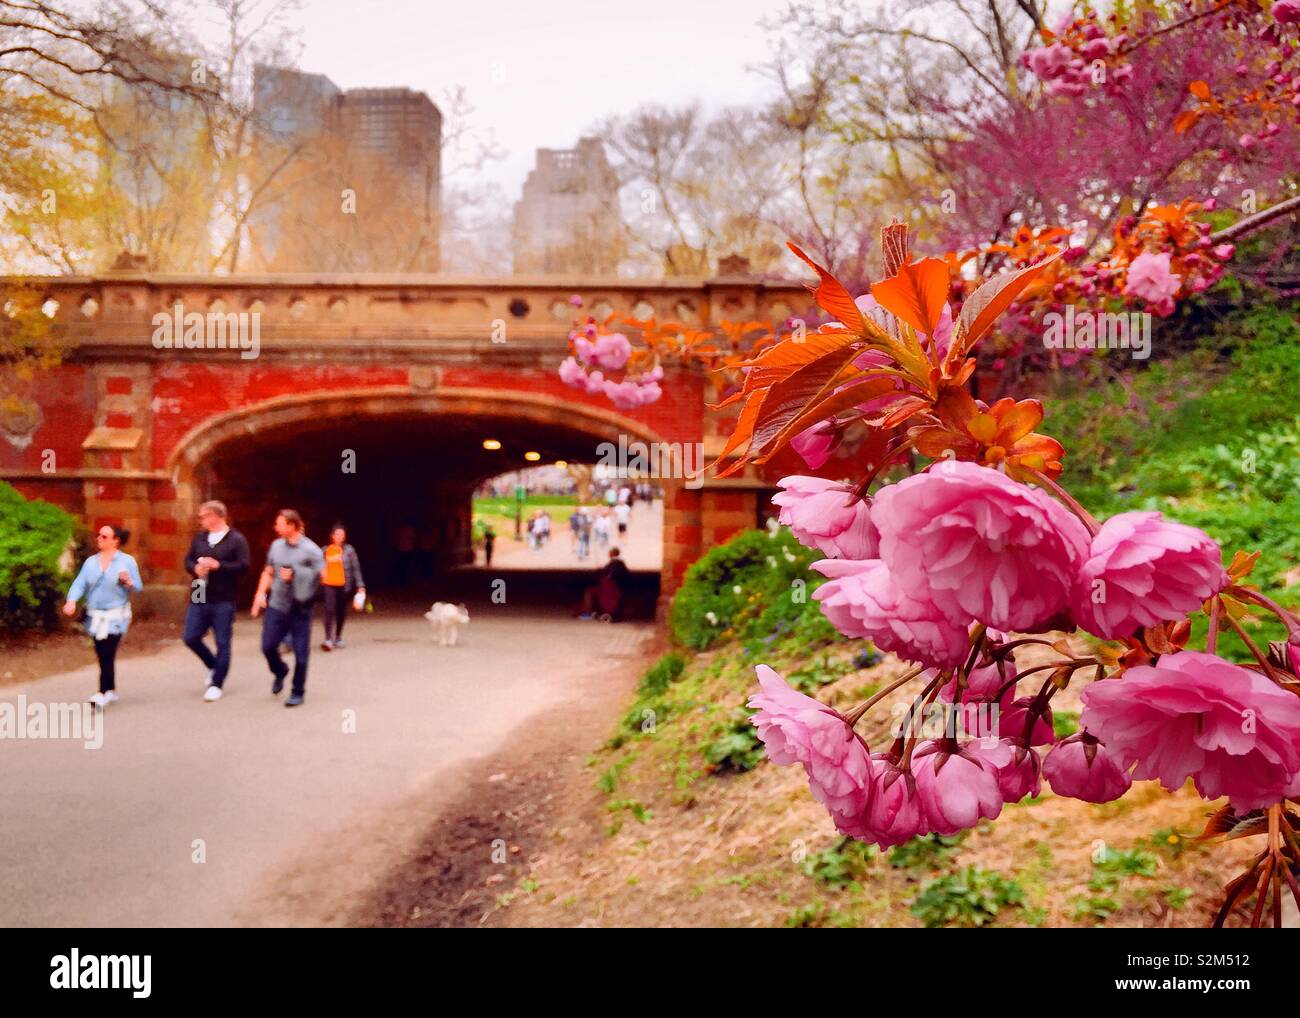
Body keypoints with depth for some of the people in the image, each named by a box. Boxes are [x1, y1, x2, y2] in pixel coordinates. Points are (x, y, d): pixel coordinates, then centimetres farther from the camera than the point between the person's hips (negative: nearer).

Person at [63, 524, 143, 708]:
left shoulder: (127, 561, -1)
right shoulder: (91, 562, 9)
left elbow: (138, 587, -1)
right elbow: (80, 583, -1)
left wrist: (128, 582, -23)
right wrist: (72, 601, -19)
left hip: (116, 616, -5)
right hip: (95, 616, 5)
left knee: (107, 654, -13)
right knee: (102, 656, 11)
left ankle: (102, 695, -16)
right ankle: (111, 691, 25)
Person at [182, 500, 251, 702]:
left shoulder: (236, 539, -7)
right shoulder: (199, 537, 11)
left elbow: (243, 566, -13)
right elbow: (188, 560, 15)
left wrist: (218, 565, -21)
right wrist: (195, 568, -7)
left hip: (223, 601, -5)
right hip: (199, 599, 6)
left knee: (222, 643, 1)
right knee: (190, 638, 5)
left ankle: (216, 684, 12)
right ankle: (214, 666, 29)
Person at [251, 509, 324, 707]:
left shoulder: (311, 550, -10)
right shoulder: (276, 546, 7)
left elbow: (322, 575, -11)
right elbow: (268, 572, 16)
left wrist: (295, 575, -14)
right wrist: (260, 593, 4)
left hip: (300, 610, -4)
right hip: (276, 606, 5)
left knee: (300, 653, 2)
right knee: (268, 646, 5)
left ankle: (297, 692, 18)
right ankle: (280, 673, 36)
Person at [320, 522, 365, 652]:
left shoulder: (349, 550, -2)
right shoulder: (325, 550, 4)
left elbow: (356, 568, -1)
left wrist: (360, 586, -4)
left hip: (344, 585, 0)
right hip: (329, 585, 0)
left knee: (341, 612, 10)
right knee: (330, 610, -13)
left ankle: (338, 638, 26)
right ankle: (328, 639, -16)